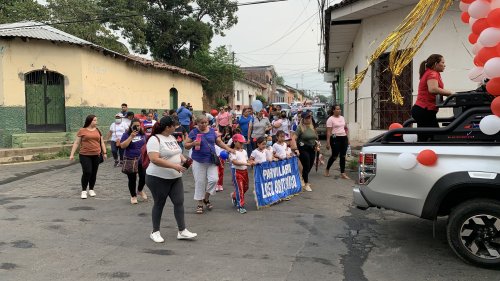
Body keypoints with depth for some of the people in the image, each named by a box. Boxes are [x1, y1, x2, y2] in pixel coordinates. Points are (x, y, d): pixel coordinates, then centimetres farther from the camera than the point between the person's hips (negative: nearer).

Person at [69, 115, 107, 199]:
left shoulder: (98, 131, 10)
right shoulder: (82, 130, -1)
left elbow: (102, 142, 15)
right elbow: (76, 143, 0)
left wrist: (104, 153, 8)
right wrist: (72, 154, -4)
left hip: (96, 155, 4)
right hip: (85, 155, -4)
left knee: (94, 173, 7)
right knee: (87, 172, -11)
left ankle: (91, 189, 23)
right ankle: (83, 191, 4)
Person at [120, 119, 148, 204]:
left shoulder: (143, 134, 8)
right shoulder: (127, 134, -4)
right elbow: (122, 146, -15)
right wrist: (131, 136, -21)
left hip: (142, 160, 3)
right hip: (131, 161, -3)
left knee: (143, 177, 2)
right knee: (132, 179, 6)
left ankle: (140, 190, 32)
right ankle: (133, 196, 24)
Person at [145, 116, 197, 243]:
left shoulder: (172, 138, 10)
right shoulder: (155, 139, -16)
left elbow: (177, 152, 21)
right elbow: (154, 159, -26)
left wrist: (183, 159, -1)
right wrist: (174, 166, -27)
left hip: (175, 178, 7)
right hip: (158, 179, -7)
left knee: (179, 202, 3)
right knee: (159, 204, 5)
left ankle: (182, 231, 10)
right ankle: (155, 232, 22)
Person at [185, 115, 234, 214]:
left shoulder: (212, 131, 7)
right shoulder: (193, 132, -3)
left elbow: (219, 141, 14)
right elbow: (186, 145, -1)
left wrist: (228, 148, 2)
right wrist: (193, 144, -20)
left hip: (211, 160, 3)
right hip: (199, 161, -3)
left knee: (213, 179, -7)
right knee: (200, 182, 2)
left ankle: (206, 198, 18)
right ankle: (200, 204, 17)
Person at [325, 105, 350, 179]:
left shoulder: (342, 118, 13)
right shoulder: (330, 119, -7)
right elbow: (328, 132, -12)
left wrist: (347, 139, 16)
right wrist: (328, 142, -17)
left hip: (344, 138, 6)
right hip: (335, 139, -6)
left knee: (343, 156, 5)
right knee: (334, 156, -1)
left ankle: (343, 173, 9)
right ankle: (327, 169, 22)